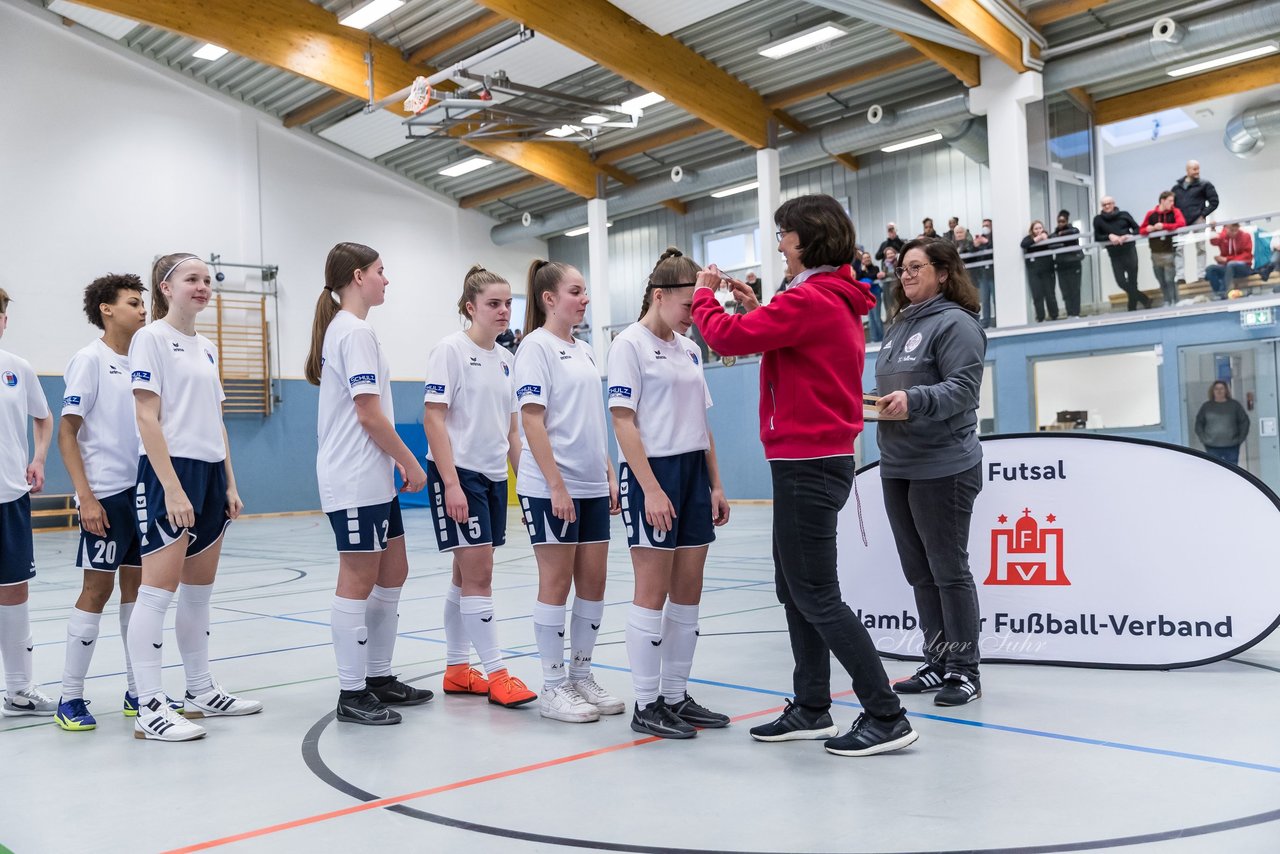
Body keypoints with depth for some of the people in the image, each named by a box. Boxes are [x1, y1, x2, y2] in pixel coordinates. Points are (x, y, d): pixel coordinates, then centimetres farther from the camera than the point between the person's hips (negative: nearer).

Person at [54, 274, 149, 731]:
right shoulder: (90, 360, -6)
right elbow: (67, 433, -9)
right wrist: (86, 497, -16)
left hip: (145, 490, 6)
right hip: (106, 494, -6)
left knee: (137, 585, 9)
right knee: (98, 587, -3)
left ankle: (138, 691, 17)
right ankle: (70, 697, 9)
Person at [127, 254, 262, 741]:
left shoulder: (206, 347, 17)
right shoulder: (151, 338, -5)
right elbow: (147, 418, -12)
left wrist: (230, 484, 13)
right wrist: (173, 488, -19)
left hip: (210, 474, 8)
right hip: (169, 473, -8)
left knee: (199, 590, 12)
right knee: (159, 590, -7)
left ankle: (201, 692, 21)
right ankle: (150, 709, -3)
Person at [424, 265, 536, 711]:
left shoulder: (504, 358, 11)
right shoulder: (450, 350, -9)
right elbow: (433, 418, -14)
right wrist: (451, 483, -19)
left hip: (494, 476, 7)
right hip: (458, 474, -7)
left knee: (467, 574, 12)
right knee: (479, 572, -7)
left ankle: (456, 669, 21)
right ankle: (496, 674, -1)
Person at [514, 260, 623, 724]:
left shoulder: (584, 351, 15)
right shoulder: (536, 347, -7)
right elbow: (532, 420, -14)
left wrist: (610, 475, 12)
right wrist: (556, 484, -18)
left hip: (591, 487, 7)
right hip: (550, 488, -7)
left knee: (593, 583, 9)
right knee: (556, 584, 0)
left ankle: (581, 676, 22)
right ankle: (554, 687, 11)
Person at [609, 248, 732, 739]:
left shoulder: (688, 349, 15)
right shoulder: (630, 344, -6)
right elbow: (623, 421, -12)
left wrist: (715, 485, 12)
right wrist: (651, 488, -18)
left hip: (693, 473, 7)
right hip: (651, 474, -7)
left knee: (688, 590, 8)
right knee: (653, 590, -3)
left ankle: (677, 696, 19)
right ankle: (646, 705, 7)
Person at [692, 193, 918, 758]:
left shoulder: (810, 299, -17)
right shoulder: (838, 300, 14)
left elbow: (729, 336, -18)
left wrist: (704, 294, 0)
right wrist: (755, 309, 11)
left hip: (807, 465, -10)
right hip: (817, 461, 10)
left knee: (816, 596, -5)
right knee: (794, 590, 15)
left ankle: (886, 717, 0)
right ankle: (812, 710, 23)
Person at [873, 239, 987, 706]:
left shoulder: (955, 323, -8)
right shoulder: (900, 325, 17)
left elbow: (963, 388, -18)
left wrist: (915, 400, -31)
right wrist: (874, 403, 6)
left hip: (943, 467, -8)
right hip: (897, 466, 8)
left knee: (949, 571, -2)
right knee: (919, 572, 12)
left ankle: (964, 671, 9)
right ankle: (936, 664, 22)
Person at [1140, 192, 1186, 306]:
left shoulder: (1175, 211, 1)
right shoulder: (1151, 214, 5)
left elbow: (1182, 224, -14)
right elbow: (1141, 230, 12)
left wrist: (1164, 226, -17)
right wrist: (1148, 229, -10)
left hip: (1169, 252, -3)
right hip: (1155, 253, 3)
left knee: (1170, 280, -5)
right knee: (1162, 282, 9)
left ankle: (1174, 303, 2)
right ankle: (1167, 303, 19)